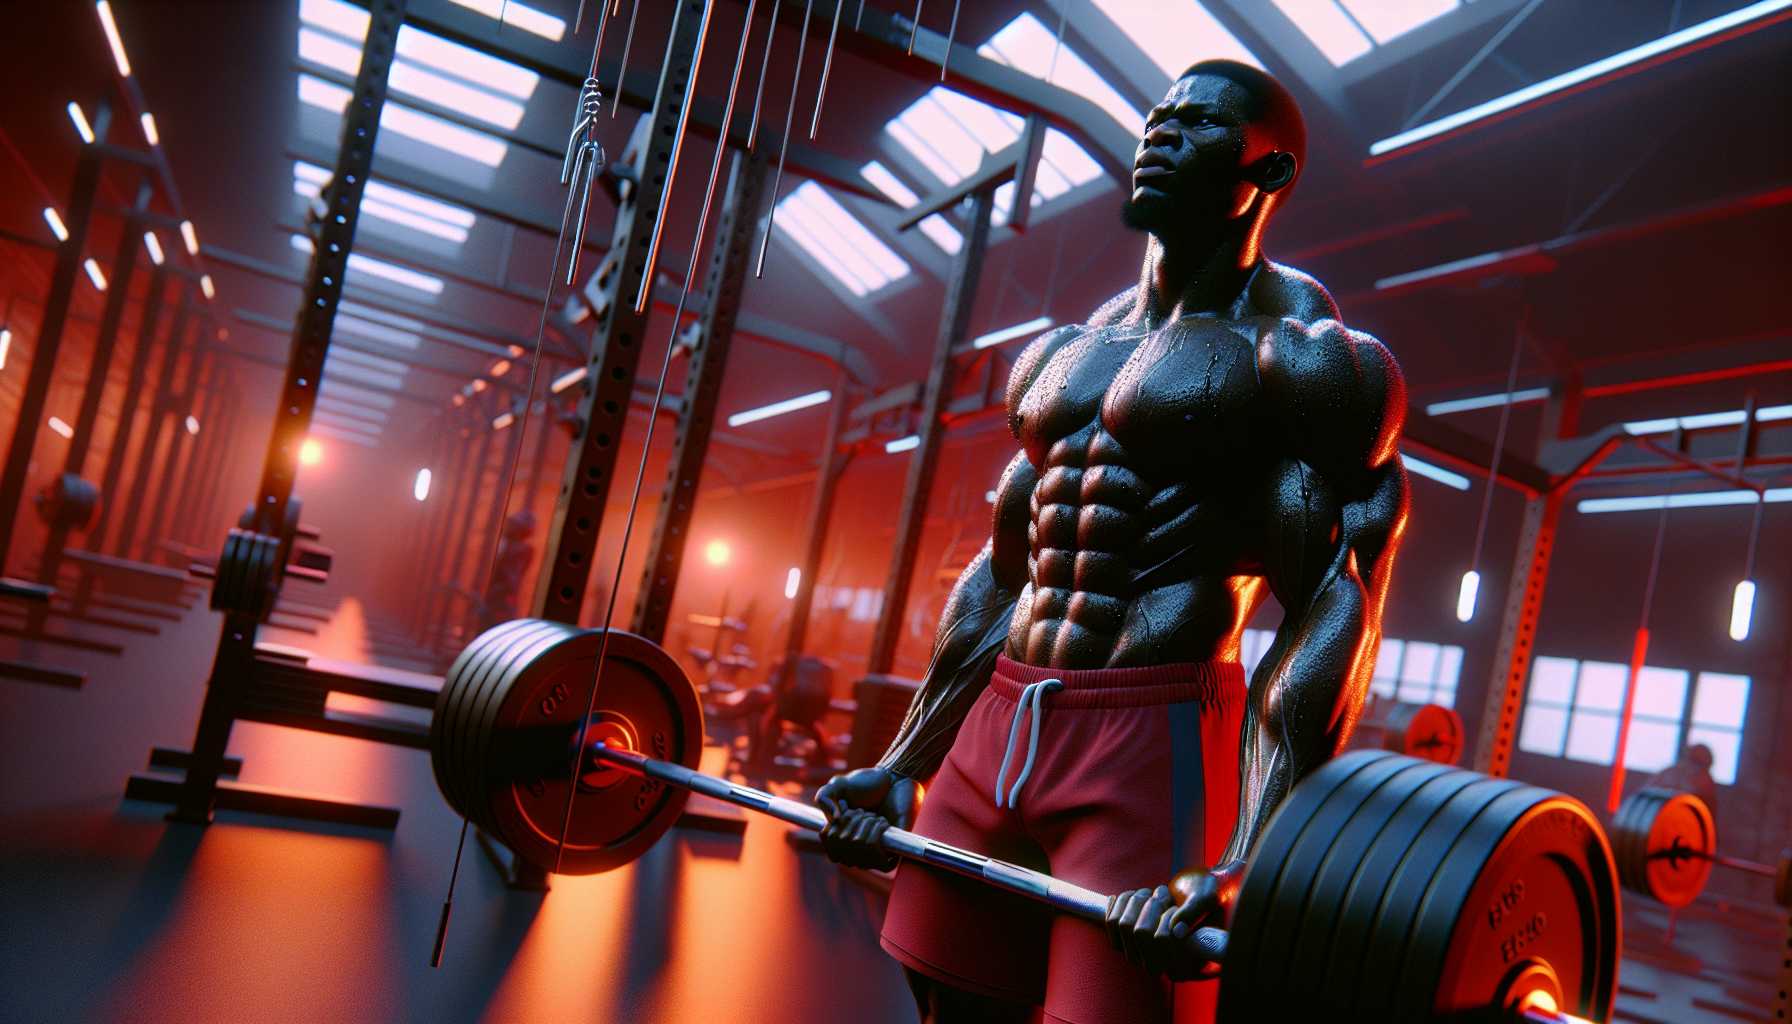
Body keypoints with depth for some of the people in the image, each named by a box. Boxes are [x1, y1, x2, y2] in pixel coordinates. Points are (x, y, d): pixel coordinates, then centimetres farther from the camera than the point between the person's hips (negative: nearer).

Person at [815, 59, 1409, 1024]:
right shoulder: (1058, 354, 17)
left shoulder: (1304, 355, -4)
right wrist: (901, 767, 16)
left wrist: (1249, 866, -25)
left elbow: (1333, 609, -14)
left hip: (1151, 752, -6)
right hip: (998, 732, 7)